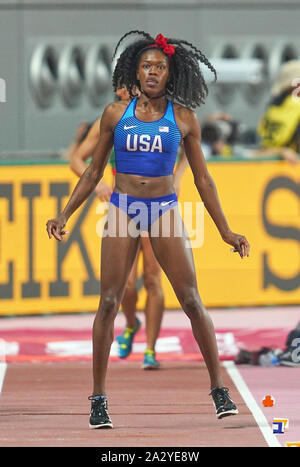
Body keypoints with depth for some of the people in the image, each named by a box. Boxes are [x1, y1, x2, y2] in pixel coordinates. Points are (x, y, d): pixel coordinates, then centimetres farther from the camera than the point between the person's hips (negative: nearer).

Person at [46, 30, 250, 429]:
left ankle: (218, 388, 1)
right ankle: (98, 397, 3)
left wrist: (226, 232, 7)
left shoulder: (183, 119, 2)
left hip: (164, 210, 0)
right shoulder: (116, 114, 3)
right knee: (109, 303, -4)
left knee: (191, 300, -6)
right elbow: (94, 171, 12)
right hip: (123, 210, 0)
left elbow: (202, 179, 8)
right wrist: (65, 215, 7)